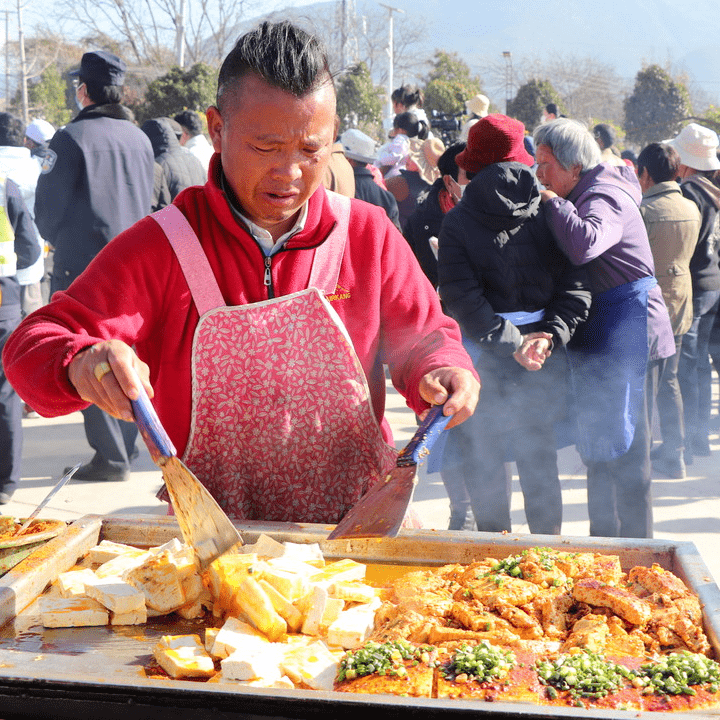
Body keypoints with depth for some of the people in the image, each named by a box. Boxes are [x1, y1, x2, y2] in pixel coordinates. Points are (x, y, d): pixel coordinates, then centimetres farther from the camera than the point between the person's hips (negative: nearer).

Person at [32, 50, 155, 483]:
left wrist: (62, 242, 12)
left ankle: (112, 459, 0)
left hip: (84, 267, -6)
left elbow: (47, 208, -6)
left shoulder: (73, 137, -11)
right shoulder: (140, 139, 8)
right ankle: (126, 449, 20)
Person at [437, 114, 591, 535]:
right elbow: (575, 284, -3)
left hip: (486, 355, -3)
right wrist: (551, 336, -6)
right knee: (539, 456, 15)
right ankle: (549, 545, 23)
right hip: (544, 357, 3)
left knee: (484, 456, 9)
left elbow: (462, 296, -12)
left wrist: (510, 340, -12)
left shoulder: (458, 221, -4)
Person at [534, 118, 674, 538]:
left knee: (623, 450, -4)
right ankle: (604, 539, 29)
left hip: (626, 332, -10)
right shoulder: (585, 194, 14)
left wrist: (552, 201, -23)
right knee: (599, 448, 17)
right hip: (600, 334, 10)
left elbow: (584, 244, -37)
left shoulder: (606, 196, -17)